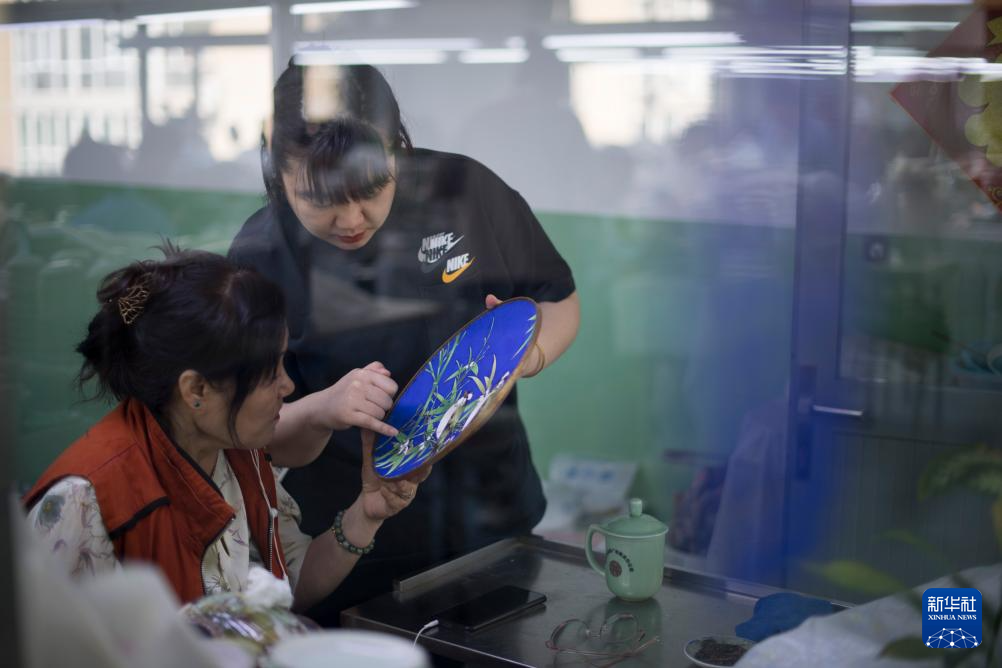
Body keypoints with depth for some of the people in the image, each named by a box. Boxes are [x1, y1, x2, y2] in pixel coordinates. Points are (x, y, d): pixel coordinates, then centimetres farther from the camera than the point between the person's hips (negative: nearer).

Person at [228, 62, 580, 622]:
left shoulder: (465, 189, -10)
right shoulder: (259, 260, -12)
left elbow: (560, 301, 3)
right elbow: (275, 445, -10)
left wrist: (524, 352, -18)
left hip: (490, 520, 2)